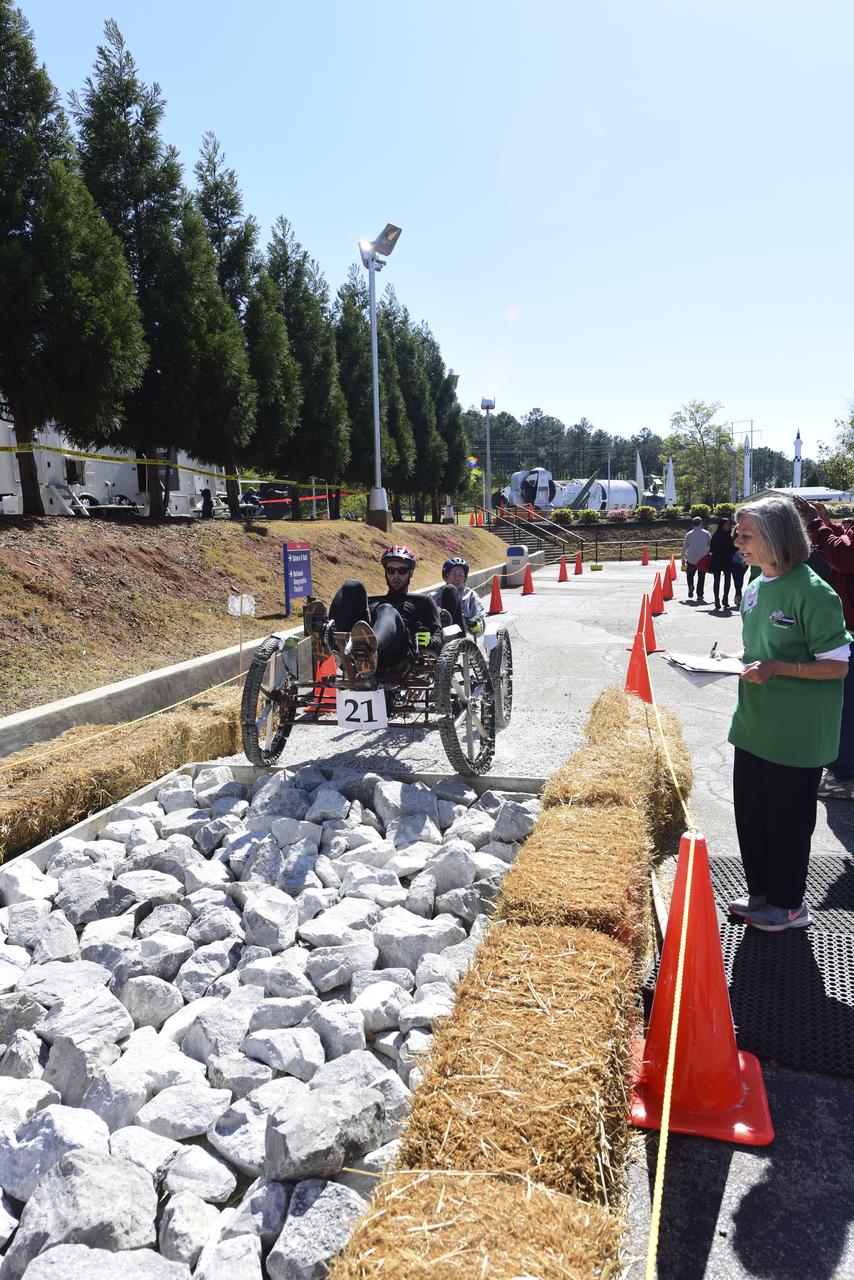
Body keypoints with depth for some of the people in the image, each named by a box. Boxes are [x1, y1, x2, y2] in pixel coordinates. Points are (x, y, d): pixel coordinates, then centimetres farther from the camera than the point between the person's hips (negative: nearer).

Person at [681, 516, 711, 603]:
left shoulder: (689, 534, -1)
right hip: (704, 559, 0)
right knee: (701, 578, 7)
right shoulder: (706, 533, -1)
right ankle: (699, 597, 5)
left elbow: (684, 548, 4)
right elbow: (711, 546, 2)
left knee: (690, 574, 20)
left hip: (691, 560, 0)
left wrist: (683, 558, 14)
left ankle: (690, 586, -9)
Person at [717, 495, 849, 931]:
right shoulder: (754, 588, 6)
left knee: (788, 819, 7)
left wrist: (777, 668, -26)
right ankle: (761, 892, 35)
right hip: (753, 726, 7)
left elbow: (836, 665, -16)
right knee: (749, 812, 16)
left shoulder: (813, 593, -18)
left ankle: (789, 904, 27)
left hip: (795, 735, -7)